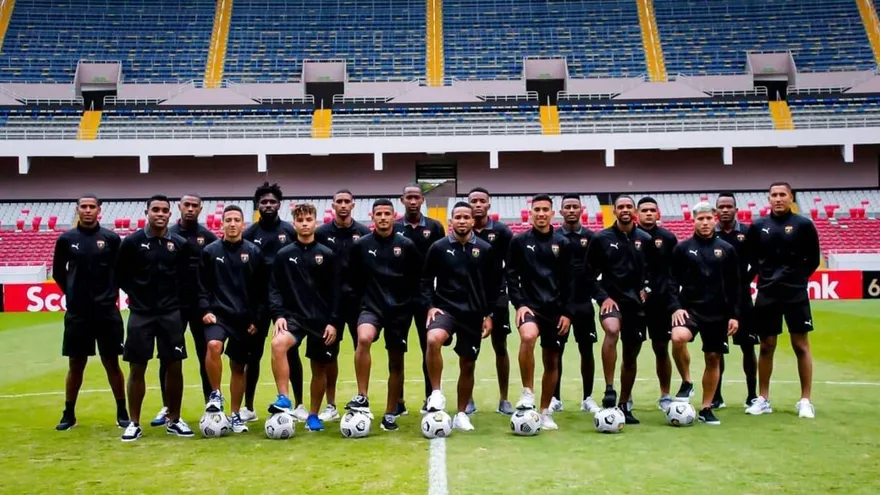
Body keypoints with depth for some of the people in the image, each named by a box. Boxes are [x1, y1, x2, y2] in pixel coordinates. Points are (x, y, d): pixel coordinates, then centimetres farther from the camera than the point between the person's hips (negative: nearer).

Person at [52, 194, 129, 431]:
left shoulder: (111, 238, -2)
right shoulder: (66, 239, 2)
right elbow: (58, 272, 13)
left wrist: (111, 292, 0)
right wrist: (74, 292, 7)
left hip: (107, 312, -1)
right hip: (76, 313, 1)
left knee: (111, 363, 5)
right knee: (75, 364, 9)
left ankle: (122, 413, 15)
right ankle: (69, 414, 22)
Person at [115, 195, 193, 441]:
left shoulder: (180, 244, 1)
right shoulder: (132, 242, -4)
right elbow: (120, 275, 5)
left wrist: (177, 298, 1)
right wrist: (137, 295, 2)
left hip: (171, 314, 2)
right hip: (141, 314, -1)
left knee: (175, 367, 4)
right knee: (137, 368, 3)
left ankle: (174, 420, 18)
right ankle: (134, 423, 15)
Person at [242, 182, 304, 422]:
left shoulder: (290, 231, 2)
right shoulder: (249, 234, 2)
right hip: (258, 302, 0)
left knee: (291, 353, 5)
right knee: (253, 354, 7)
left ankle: (299, 405, 15)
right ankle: (248, 407, 18)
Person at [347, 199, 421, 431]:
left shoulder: (406, 245, -3)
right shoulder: (361, 245, -2)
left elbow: (418, 277, 6)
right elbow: (354, 278, 10)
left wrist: (409, 300, 3)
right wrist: (364, 298, 6)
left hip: (400, 310, 1)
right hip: (372, 307, -1)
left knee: (396, 362, 6)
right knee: (363, 338, -31)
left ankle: (390, 414, 21)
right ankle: (362, 398, -21)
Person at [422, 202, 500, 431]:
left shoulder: (485, 249, 1)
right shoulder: (438, 247, -2)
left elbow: (493, 284, 6)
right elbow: (426, 280, 5)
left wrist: (489, 314, 3)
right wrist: (431, 306, -7)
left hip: (473, 313, 2)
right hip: (445, 308, -2)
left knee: (468, 365, 8)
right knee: (433, 339, -33)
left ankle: (461, 414, 24)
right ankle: (436, 393, -18)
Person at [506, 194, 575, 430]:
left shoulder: (562, 243, 7)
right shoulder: (519, 241, 3)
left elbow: (569, 281, 7)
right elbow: (511, 276, 0)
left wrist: (568, 312, 0)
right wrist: (519, 304, -12)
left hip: (556, 309, 3)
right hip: (530, 305, -2)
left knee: (552, 361, 7)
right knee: (528, 337, -34)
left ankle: (545, 412, 23)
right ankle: (527, 392, -18)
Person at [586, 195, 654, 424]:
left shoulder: (645, 240, 4)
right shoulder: (601, 239, -2)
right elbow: (590, 274, 0)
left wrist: (647, 288, 2)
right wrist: (602, 297, -10)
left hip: (636, 302, 3)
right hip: (611, 300, -3)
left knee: (631, 356, 9)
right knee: (612, 330, -35)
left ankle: (625, 405, 24)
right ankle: (609, 389, -27)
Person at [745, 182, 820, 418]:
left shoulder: (803, 225, -1)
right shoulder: (758, 226, 5)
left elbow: (813, 259, 3)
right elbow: (751, 258, 13)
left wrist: (798, 277, -5)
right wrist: (764, 277, 2)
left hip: (796, 294, -2)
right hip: (766, 295, 2)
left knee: (801, 346, 1)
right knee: (766, 346, 8)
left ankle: (805, 400, 11)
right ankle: (763, 399, 17)